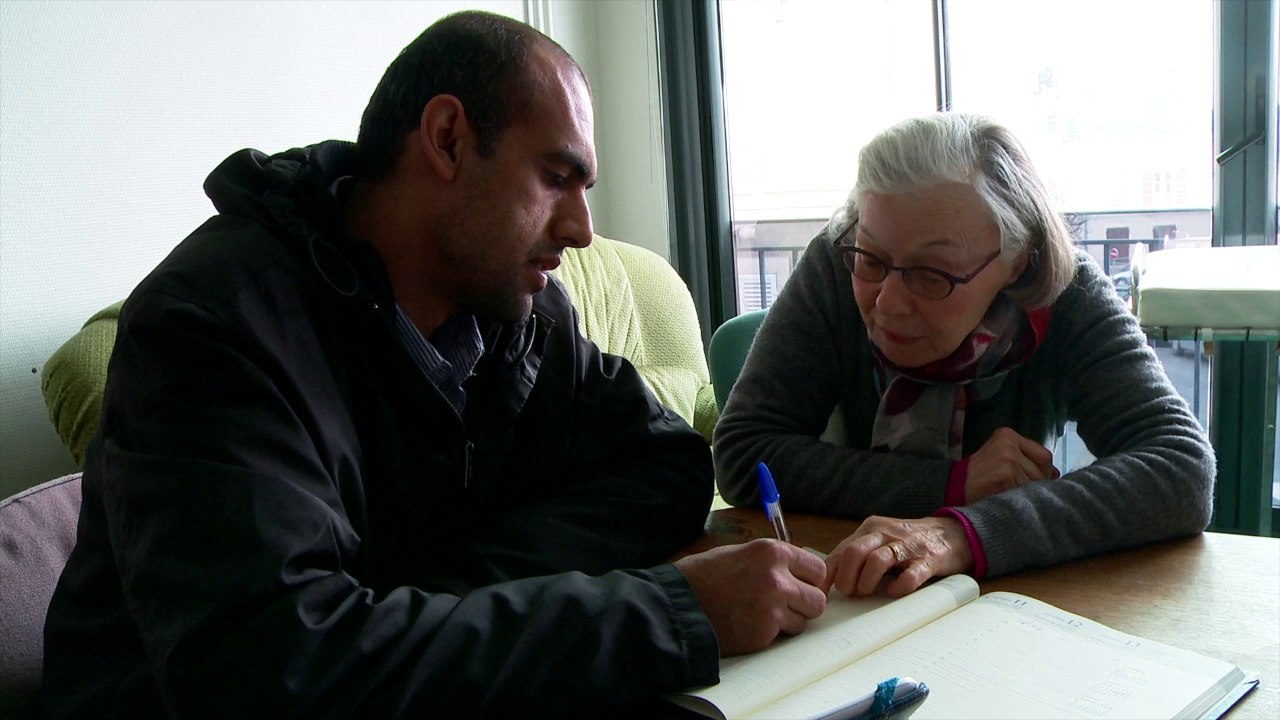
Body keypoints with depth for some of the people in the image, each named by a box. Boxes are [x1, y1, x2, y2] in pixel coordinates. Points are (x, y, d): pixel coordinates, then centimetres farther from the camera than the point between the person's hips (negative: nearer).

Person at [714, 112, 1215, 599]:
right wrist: (953, 485, -23)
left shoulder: (1069, 299, -15)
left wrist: (966, 533, -37)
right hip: (850, 601, 0)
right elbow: (742, 453, -18)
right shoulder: (834, 270, -15)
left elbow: (1184, 471, -24)